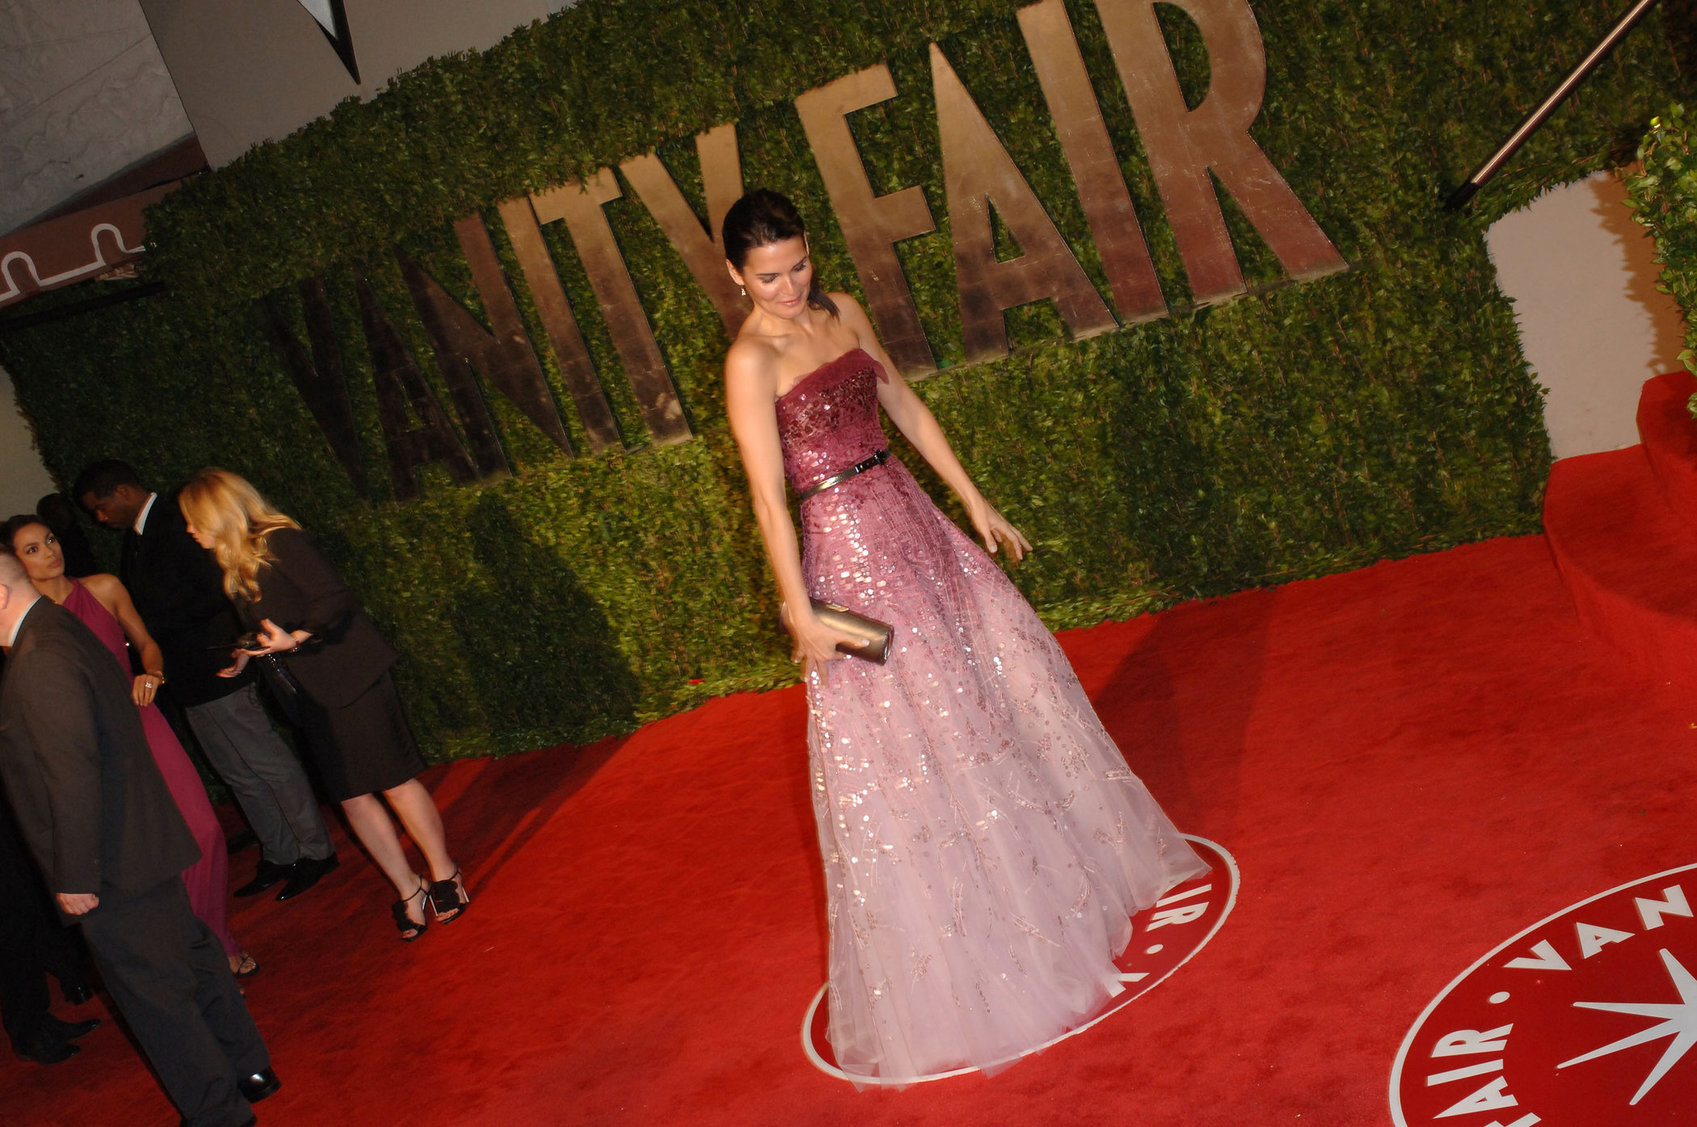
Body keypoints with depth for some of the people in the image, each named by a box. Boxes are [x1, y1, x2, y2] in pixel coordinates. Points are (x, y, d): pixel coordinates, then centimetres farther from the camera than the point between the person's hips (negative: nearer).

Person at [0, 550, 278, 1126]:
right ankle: (249, 1068, 36)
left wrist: (76, 877, -21)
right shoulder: (61, 629, 10)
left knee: (153, 996, 4)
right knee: (190, 959, 21)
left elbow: (73, 776, -27)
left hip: (116, 868, -10)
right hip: (141, 843, 10)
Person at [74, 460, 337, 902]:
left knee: (271, 765, 0)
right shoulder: (135, 538, 14)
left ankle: (315, 852, 11)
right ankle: (279, 856, 24)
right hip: (188, 680, 9)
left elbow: (217, 593, -21)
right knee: (239, 775, 15)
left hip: (217, 670, -9)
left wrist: (157, 626, -17)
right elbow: (137, 602, 20)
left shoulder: (178, 525, -15)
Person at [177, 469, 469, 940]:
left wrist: (295, 639, -26)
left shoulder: (280, 542, -12)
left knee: (394, 781, -2)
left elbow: (336, 599, -19)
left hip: (352, 679, -8)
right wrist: (244, 656, 5)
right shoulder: (236, 566, 14)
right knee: (352, 797, 7)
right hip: (312, 694, 8)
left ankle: (444, 875, 13)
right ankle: (408, 890, 17)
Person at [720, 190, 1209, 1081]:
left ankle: (1068, 868, 39)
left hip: (913, 520, 7)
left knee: (1003, 668, 16)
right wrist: (801, 614, -19)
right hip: (845, 548, -7)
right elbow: (768, 498, -17)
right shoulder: (750, 363, -14)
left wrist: (976, 505, 13)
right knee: (900, 746, 0)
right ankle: (950, 969, 16)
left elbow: (906, 408, 13)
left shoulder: (841, 311, 7)